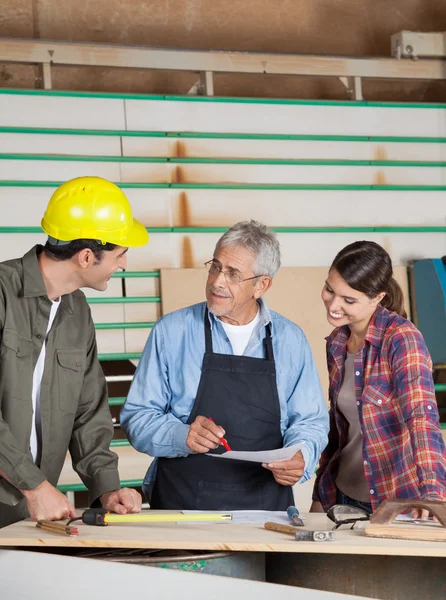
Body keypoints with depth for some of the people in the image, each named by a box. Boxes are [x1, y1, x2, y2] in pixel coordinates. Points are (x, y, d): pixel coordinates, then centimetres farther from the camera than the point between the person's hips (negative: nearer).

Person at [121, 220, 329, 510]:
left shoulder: (291, 339, 9)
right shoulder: (171, 331, 3)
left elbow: (310, 420, 16)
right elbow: (137, 416, 3)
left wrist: (301, 457, -6)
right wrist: (181, 436, -16)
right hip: (181, 502, -2)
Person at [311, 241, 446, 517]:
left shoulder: (401, 338, -16)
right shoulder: (337, 344, 4)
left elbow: (422, 416, -28)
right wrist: (320, 497, 14)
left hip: (398, 502, -6)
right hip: (343, 497, 6)